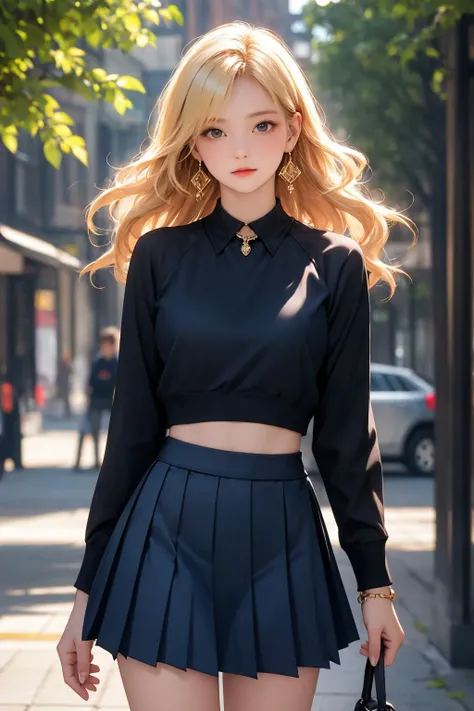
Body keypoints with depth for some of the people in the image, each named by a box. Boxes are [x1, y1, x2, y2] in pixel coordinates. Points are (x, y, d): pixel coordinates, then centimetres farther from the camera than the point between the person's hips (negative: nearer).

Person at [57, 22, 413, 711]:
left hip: (282, 537, 1)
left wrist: (375, 579, 7)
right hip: (168, 528, 0)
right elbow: (132, 422, 6)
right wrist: (88, 588, 5)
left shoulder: (334, 263, 5)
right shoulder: (160, 254, 4)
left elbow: (347, 431, 7)